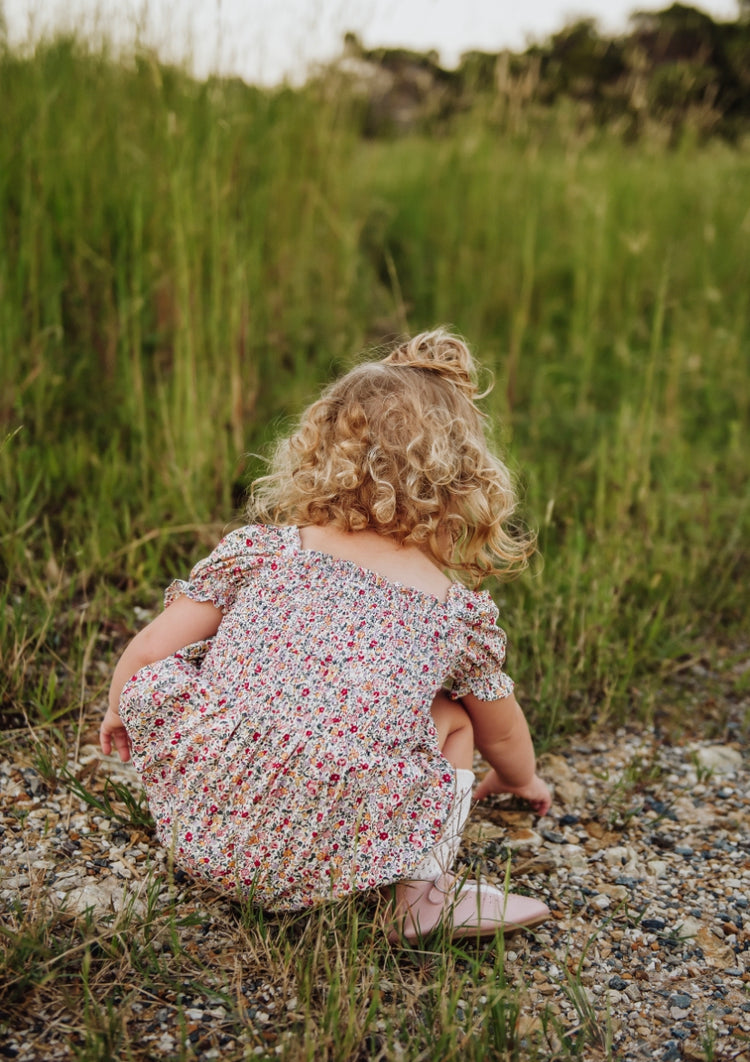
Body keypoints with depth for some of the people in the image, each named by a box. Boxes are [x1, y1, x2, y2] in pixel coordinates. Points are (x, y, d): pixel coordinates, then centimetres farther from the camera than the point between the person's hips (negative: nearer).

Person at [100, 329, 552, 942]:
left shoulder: (261, 547, 7)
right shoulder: (462, 610, 8)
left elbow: (148, 652, 7)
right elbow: (503, 735, 24)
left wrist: (120, 710, 30)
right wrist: (522, 781, 48)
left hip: (198, 827, 1)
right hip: (326, 862, 0)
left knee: (153, 681, 25)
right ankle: (424, 887, 7)